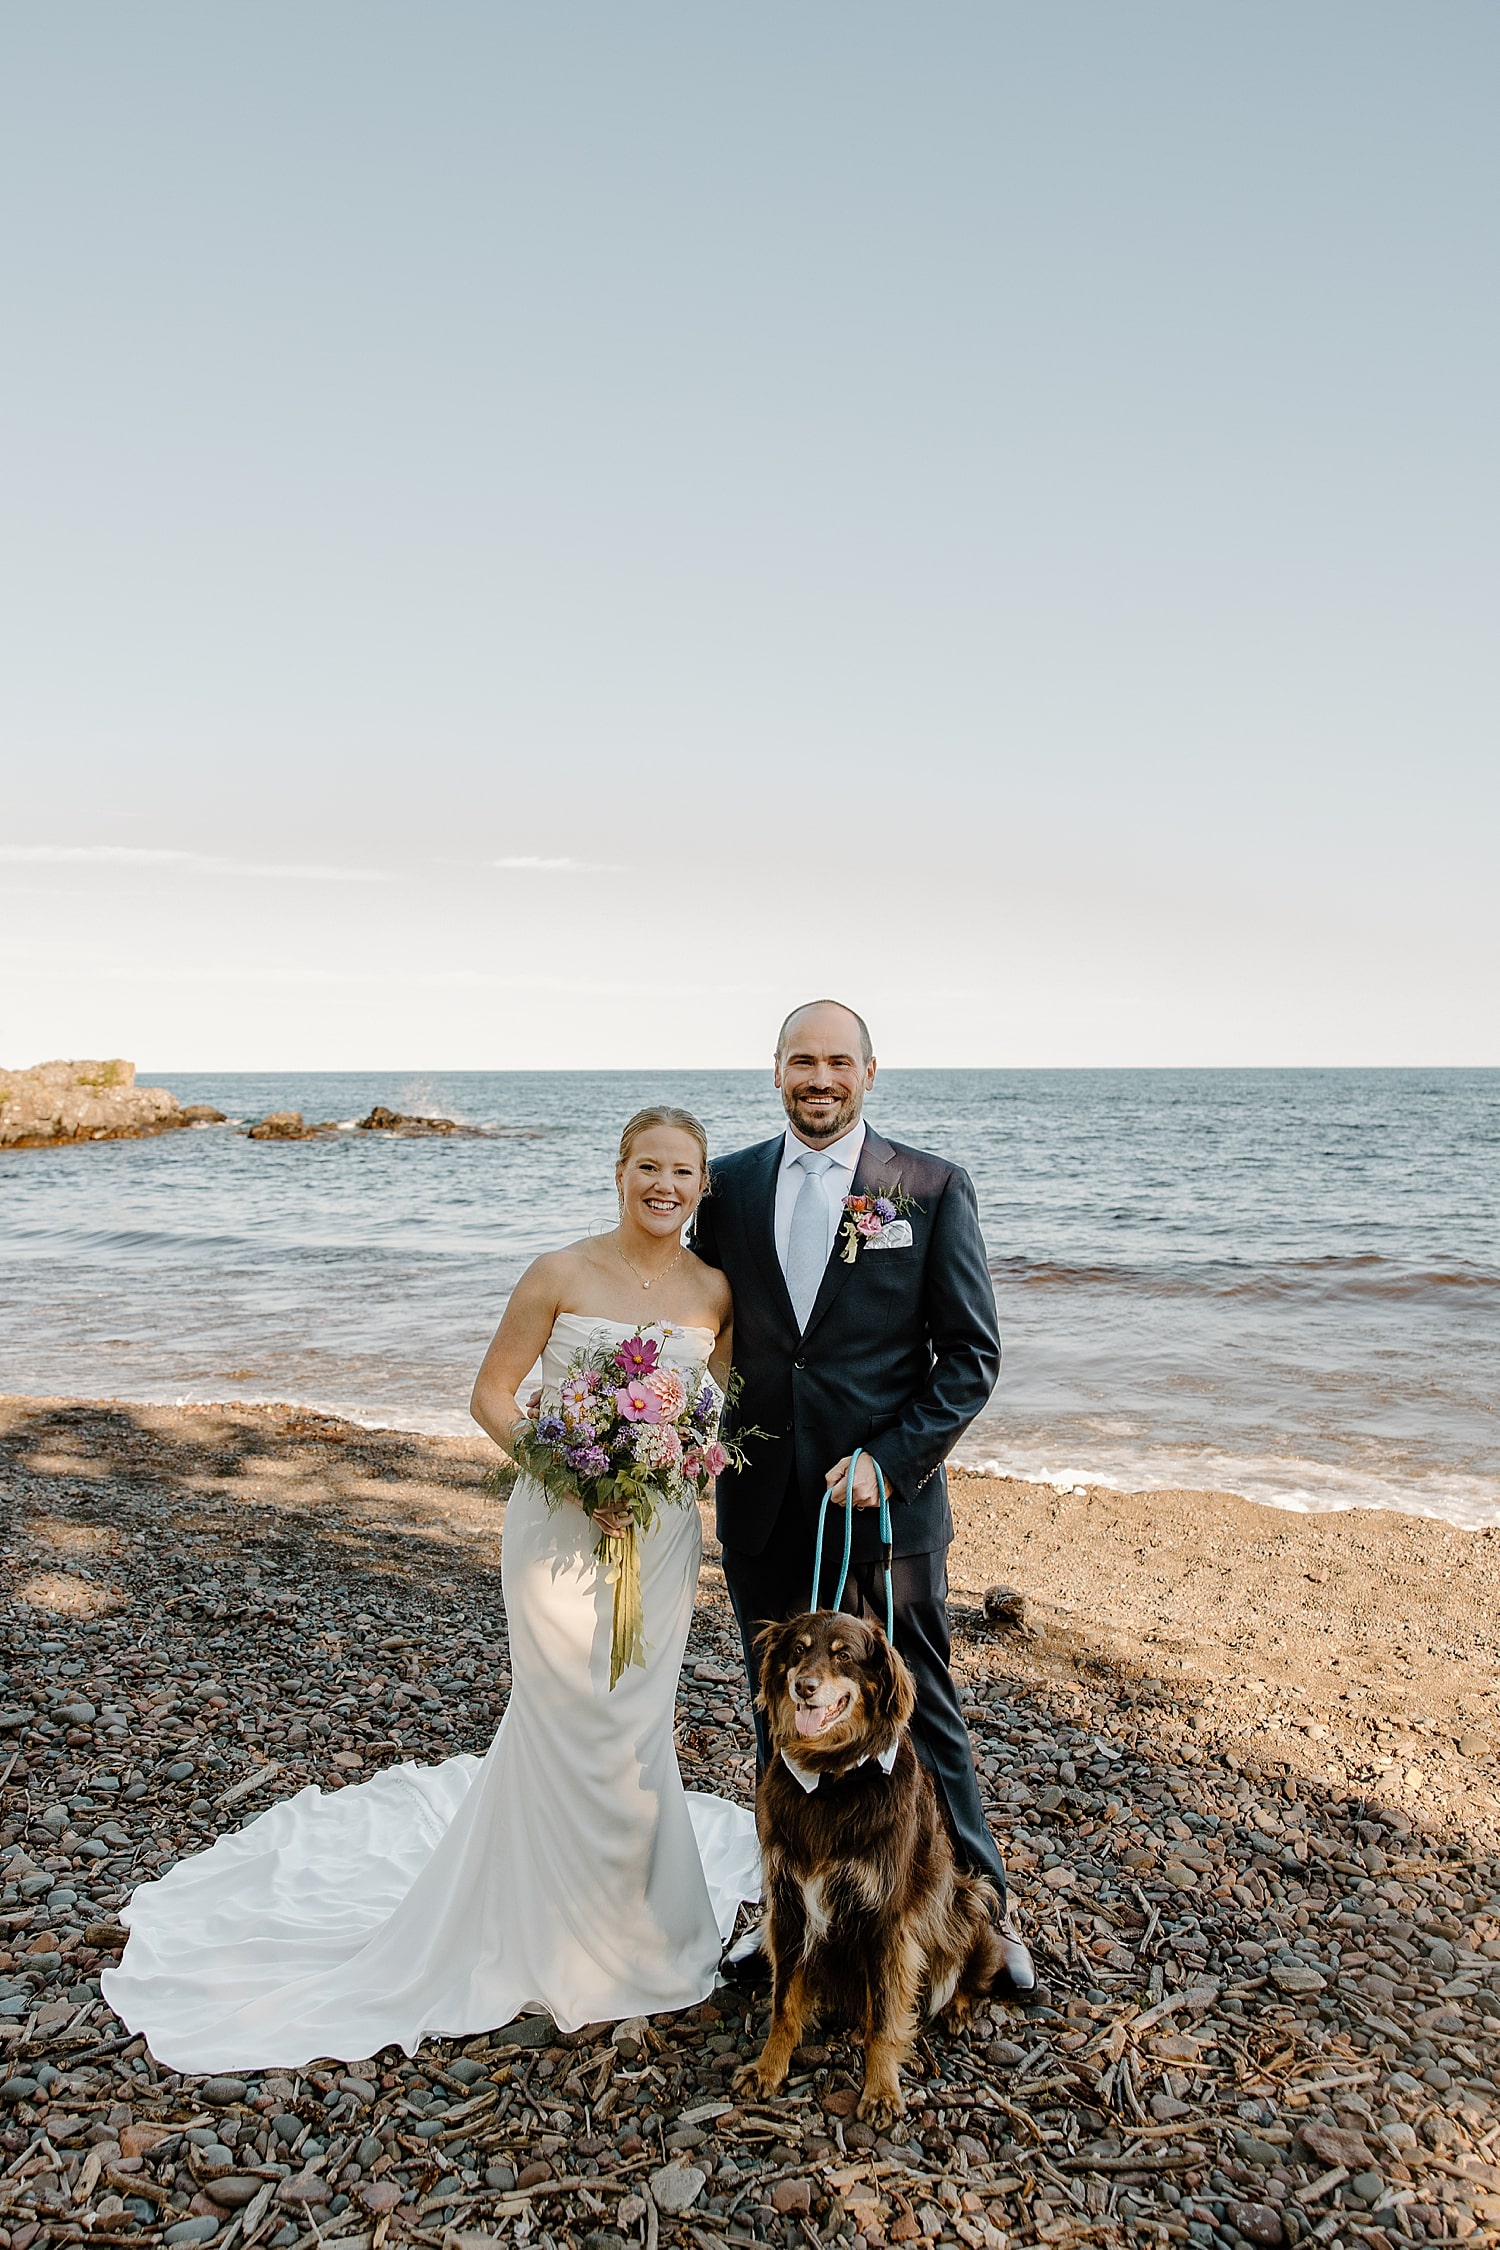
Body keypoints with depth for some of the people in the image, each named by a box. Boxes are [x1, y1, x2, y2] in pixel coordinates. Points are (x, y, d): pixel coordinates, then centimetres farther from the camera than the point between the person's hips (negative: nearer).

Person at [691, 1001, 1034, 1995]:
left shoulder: (934, 1188, -5)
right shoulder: (730, 1185, 4)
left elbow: (972, 1352, -6)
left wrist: (889, 1461, -15)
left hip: (886, 1498, -3)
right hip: (762, 1505, 3)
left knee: (921, 1716, 10)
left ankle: (979, 1911, 30)